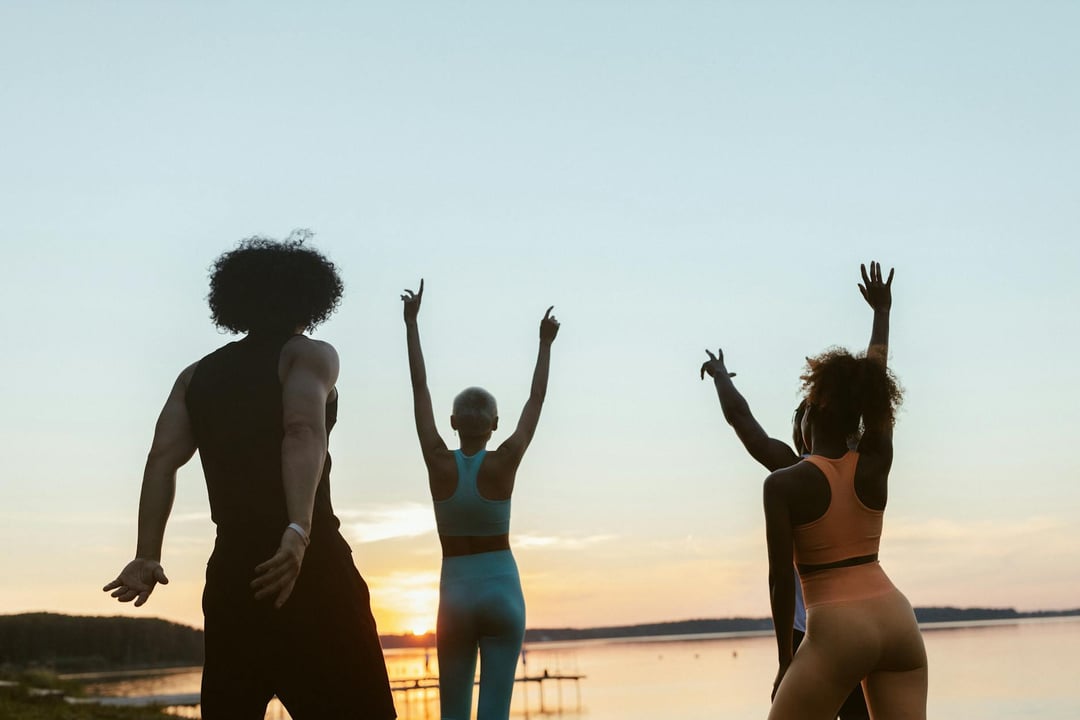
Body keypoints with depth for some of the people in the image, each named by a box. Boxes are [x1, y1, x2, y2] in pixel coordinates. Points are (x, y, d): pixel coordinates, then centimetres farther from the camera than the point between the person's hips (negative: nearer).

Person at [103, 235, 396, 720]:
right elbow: (304, 431, -18)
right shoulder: (309, 354, 2)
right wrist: (299, 530, -29)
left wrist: (147, 557, -3)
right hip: (308, 564, -5)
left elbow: (162, 460, 3)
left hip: (231, 570, 5)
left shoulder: (198, 375, 17)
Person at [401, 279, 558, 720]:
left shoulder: (439, 463, -6)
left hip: (454, 596, 1)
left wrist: (412, 323, 5)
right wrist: (545, 344, 12)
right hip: (502, 592, -1)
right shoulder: (504, 463, -9)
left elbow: (419, 389, -1)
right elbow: (536, 400, 2)